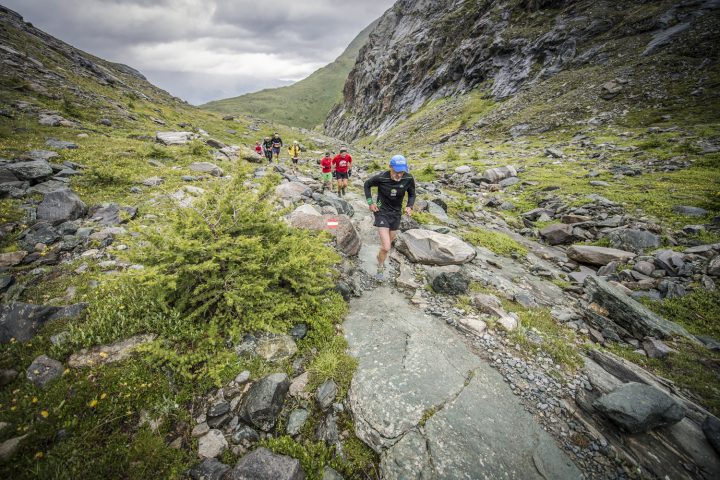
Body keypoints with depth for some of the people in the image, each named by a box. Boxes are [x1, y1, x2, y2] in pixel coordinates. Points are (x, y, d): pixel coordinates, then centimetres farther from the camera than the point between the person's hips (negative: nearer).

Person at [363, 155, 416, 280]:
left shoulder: (408, 179, -17)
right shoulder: (381, 177, -23)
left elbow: (412, 194, 2)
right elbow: (367, 184, -3)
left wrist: (409, 207, -15)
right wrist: (370, 202, -8)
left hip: (396, 213, 4)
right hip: (382, 212, -4)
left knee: (389, 243, 22)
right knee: (386, 247, -14)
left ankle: (380, 257, 56)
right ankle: (380, 268, 16)